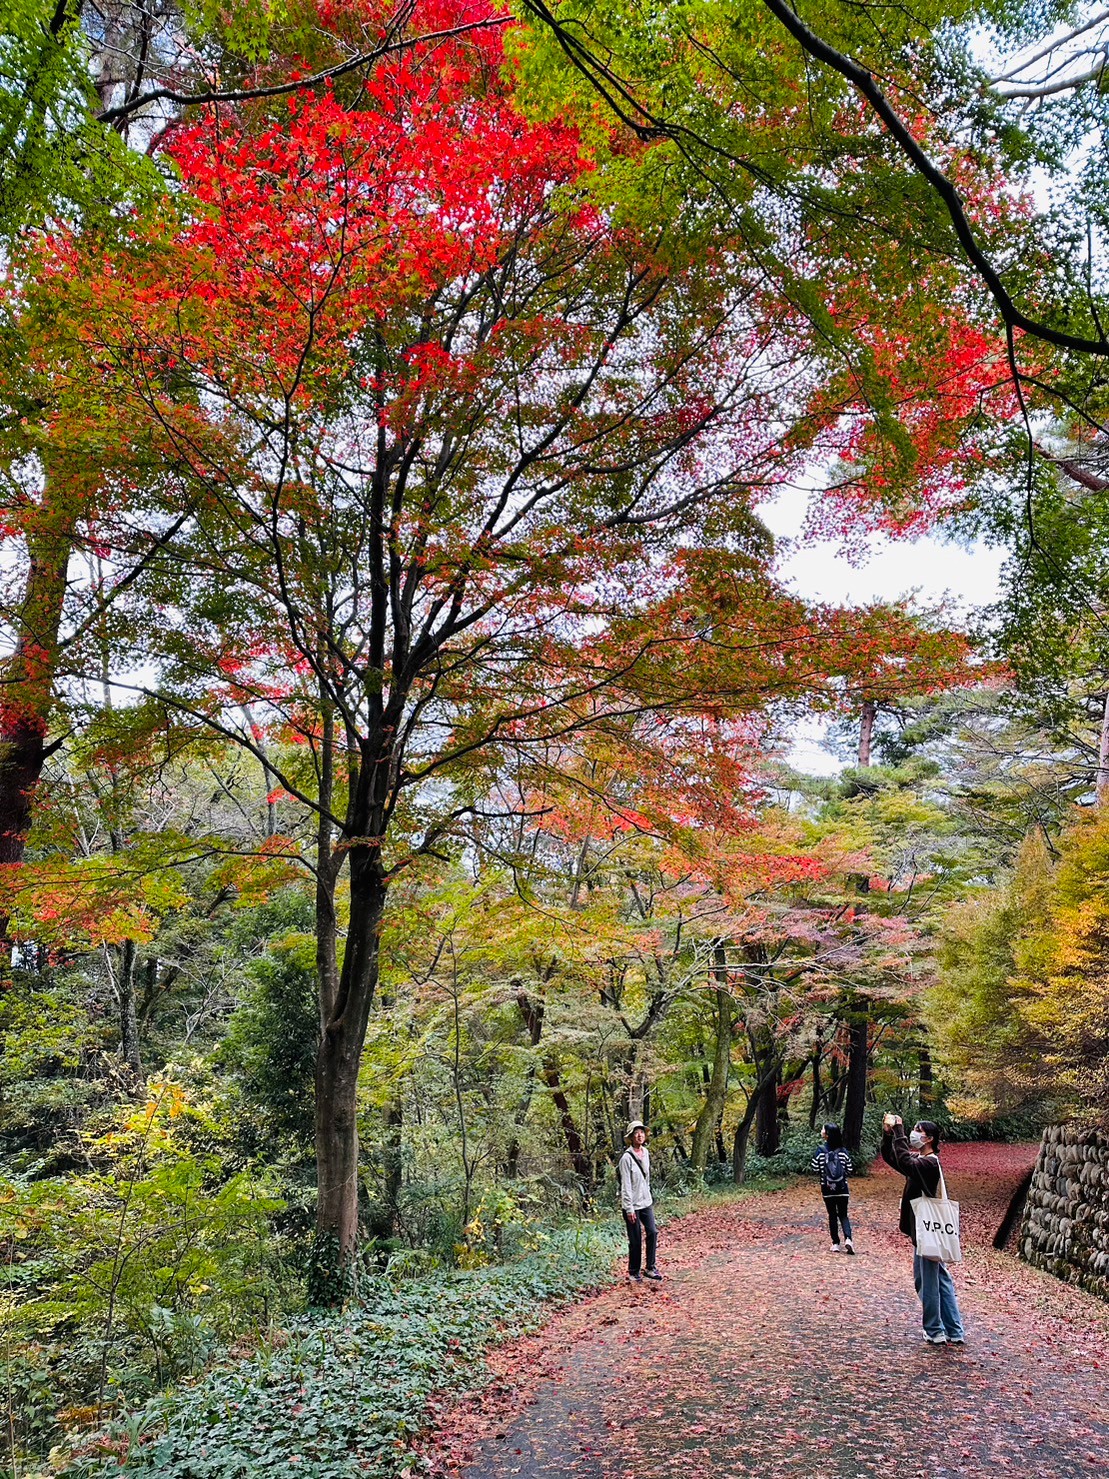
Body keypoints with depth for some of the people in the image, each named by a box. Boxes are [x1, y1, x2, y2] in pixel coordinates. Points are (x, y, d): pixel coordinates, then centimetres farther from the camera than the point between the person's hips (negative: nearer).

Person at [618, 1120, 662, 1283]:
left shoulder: (646, 1153, 5)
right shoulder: (627, 1158, -17)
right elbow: (626, 1185, -17)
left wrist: (649, 1196, 16)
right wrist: (629, 1209, -17)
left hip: (646, 1202, 6)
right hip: (632, 1205, -6)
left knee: (653, 1232, -3)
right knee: (635, 1240, 2)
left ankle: (650, 1268, 10)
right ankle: (633, 1273, 17)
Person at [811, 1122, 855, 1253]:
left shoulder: (821, 1151, -10)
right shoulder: (843, 1151, -6)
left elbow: (815, 1169, -7)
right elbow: (850, 1170, -1)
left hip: (827, 1189, -1)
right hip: (842, 1189, 1)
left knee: (832, 1216, 12)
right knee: (843, 1215, 12)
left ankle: (835, 1243, 11)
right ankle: (848, 1239, -9)